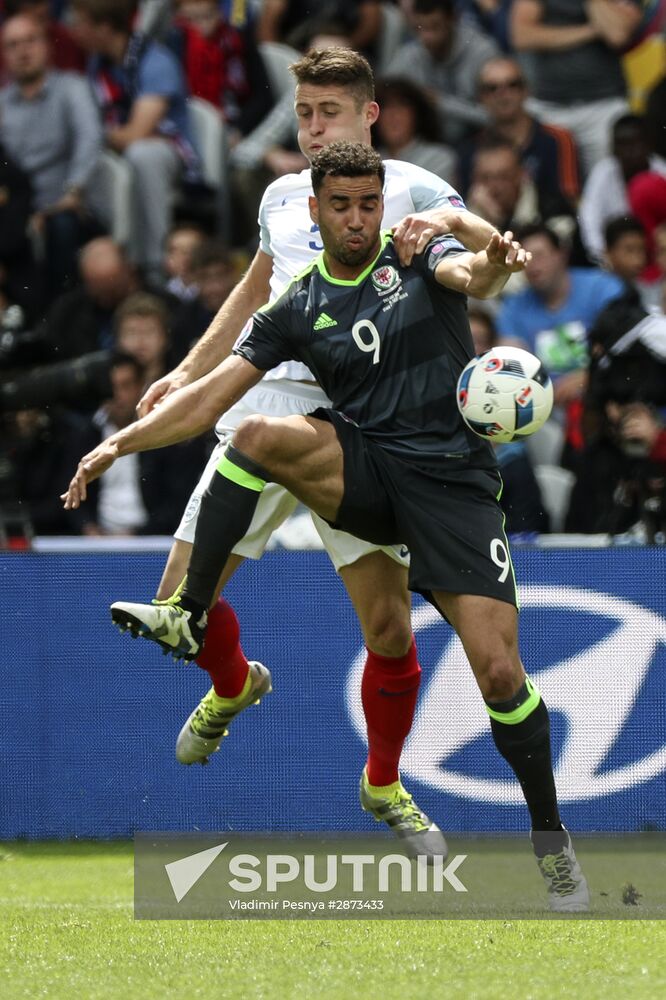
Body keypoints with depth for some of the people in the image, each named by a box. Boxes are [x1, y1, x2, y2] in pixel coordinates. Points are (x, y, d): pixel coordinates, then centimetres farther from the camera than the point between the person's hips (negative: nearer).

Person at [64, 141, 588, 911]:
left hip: (452, 478, -2)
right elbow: (212, 393, 5)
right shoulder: (296, 310, 8)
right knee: (258, 436, -27)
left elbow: (468, 274, -22)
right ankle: (189, 619, -23)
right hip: (364, 470, 2)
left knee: (498, 671, -12)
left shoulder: (418, 256, 2)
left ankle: (551, 841, 6)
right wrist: (121, 442, -7)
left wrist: (492, 265, -47)